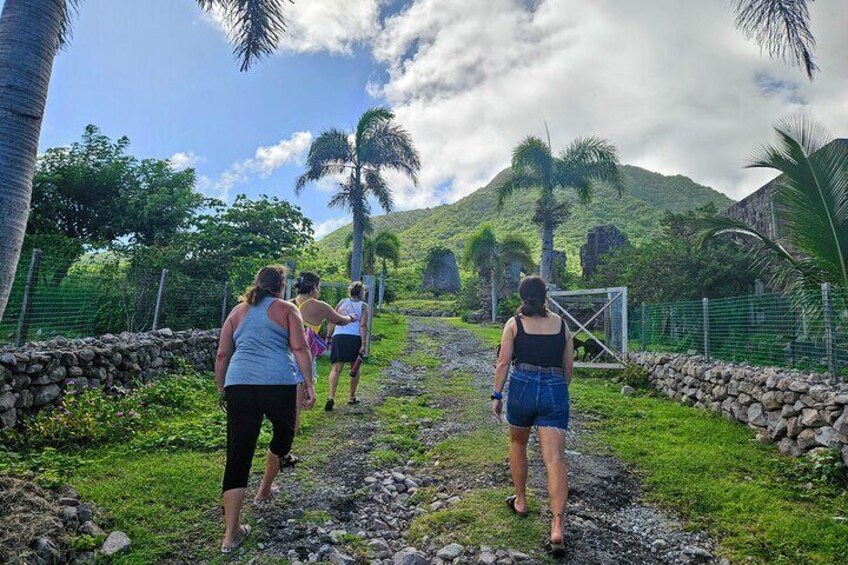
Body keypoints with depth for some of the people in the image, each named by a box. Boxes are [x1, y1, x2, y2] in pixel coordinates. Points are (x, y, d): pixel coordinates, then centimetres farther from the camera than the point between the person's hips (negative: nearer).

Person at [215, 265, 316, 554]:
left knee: (238, 456, 5)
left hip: (238, 386, 3)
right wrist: (309, 384, -1)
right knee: (283, 433, 25)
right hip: (278, 385, -3)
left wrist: (221, 390, 24)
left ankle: (231, 533, 6)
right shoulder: (287, 309, 9)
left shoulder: (238, 311, 20)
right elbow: (300, 349, -3)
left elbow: (222, 355, 16)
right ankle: (264, 491, 42)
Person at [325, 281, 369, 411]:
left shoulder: (342, 302, 14)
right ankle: (352, 397, 24)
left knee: (336, 368, -2)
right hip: (355, 337, -1)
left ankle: (331, 396, -20)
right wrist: (363, 345, -7)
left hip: (339, 336, 2)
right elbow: (363, 326, -4)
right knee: (355, 368, 15)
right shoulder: (363, 306, 5)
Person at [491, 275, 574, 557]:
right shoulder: (560, 323, 9)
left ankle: (520, 501, 34)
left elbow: (504, 362, -3)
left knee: (517, 443, 23)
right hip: (555, 390, 1)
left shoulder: (514, 323, 2)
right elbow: (569, 365, 12)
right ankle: (558, 525, -12)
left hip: (523, 387, -1)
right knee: (555, 459, -2)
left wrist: (496, 395, 4)